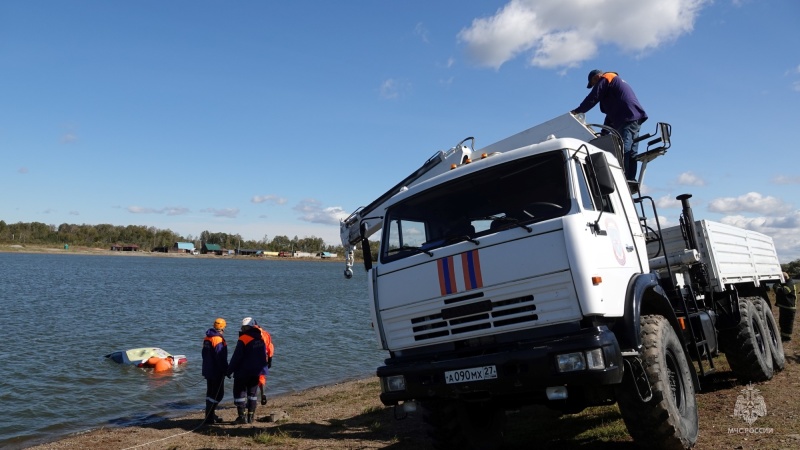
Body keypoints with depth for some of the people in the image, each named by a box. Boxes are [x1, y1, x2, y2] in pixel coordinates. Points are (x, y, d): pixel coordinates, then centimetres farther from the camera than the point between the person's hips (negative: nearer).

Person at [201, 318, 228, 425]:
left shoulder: (207, 338, 9)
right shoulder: (218, 339, -19)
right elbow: (221, 358, -21)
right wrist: (226, 370, -14)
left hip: (208, 370, 10)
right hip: (217, 371, -9)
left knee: (210, 393, 17)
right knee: (218, 394, -4)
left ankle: (210, 415, 26)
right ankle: (209, 417, -6)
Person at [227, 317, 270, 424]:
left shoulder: (243, 339, -16)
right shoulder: (262, 338, 3)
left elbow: (236, 357, -15)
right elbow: (266, 354, 9)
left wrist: (229, 370, -5)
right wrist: (262, 367, 18)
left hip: (243, 372, -6)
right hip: (257, 371, 6)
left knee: (239, 392, 5)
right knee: (252, 393, 15)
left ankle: (242, 417, 1)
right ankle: (250, 417, 14)